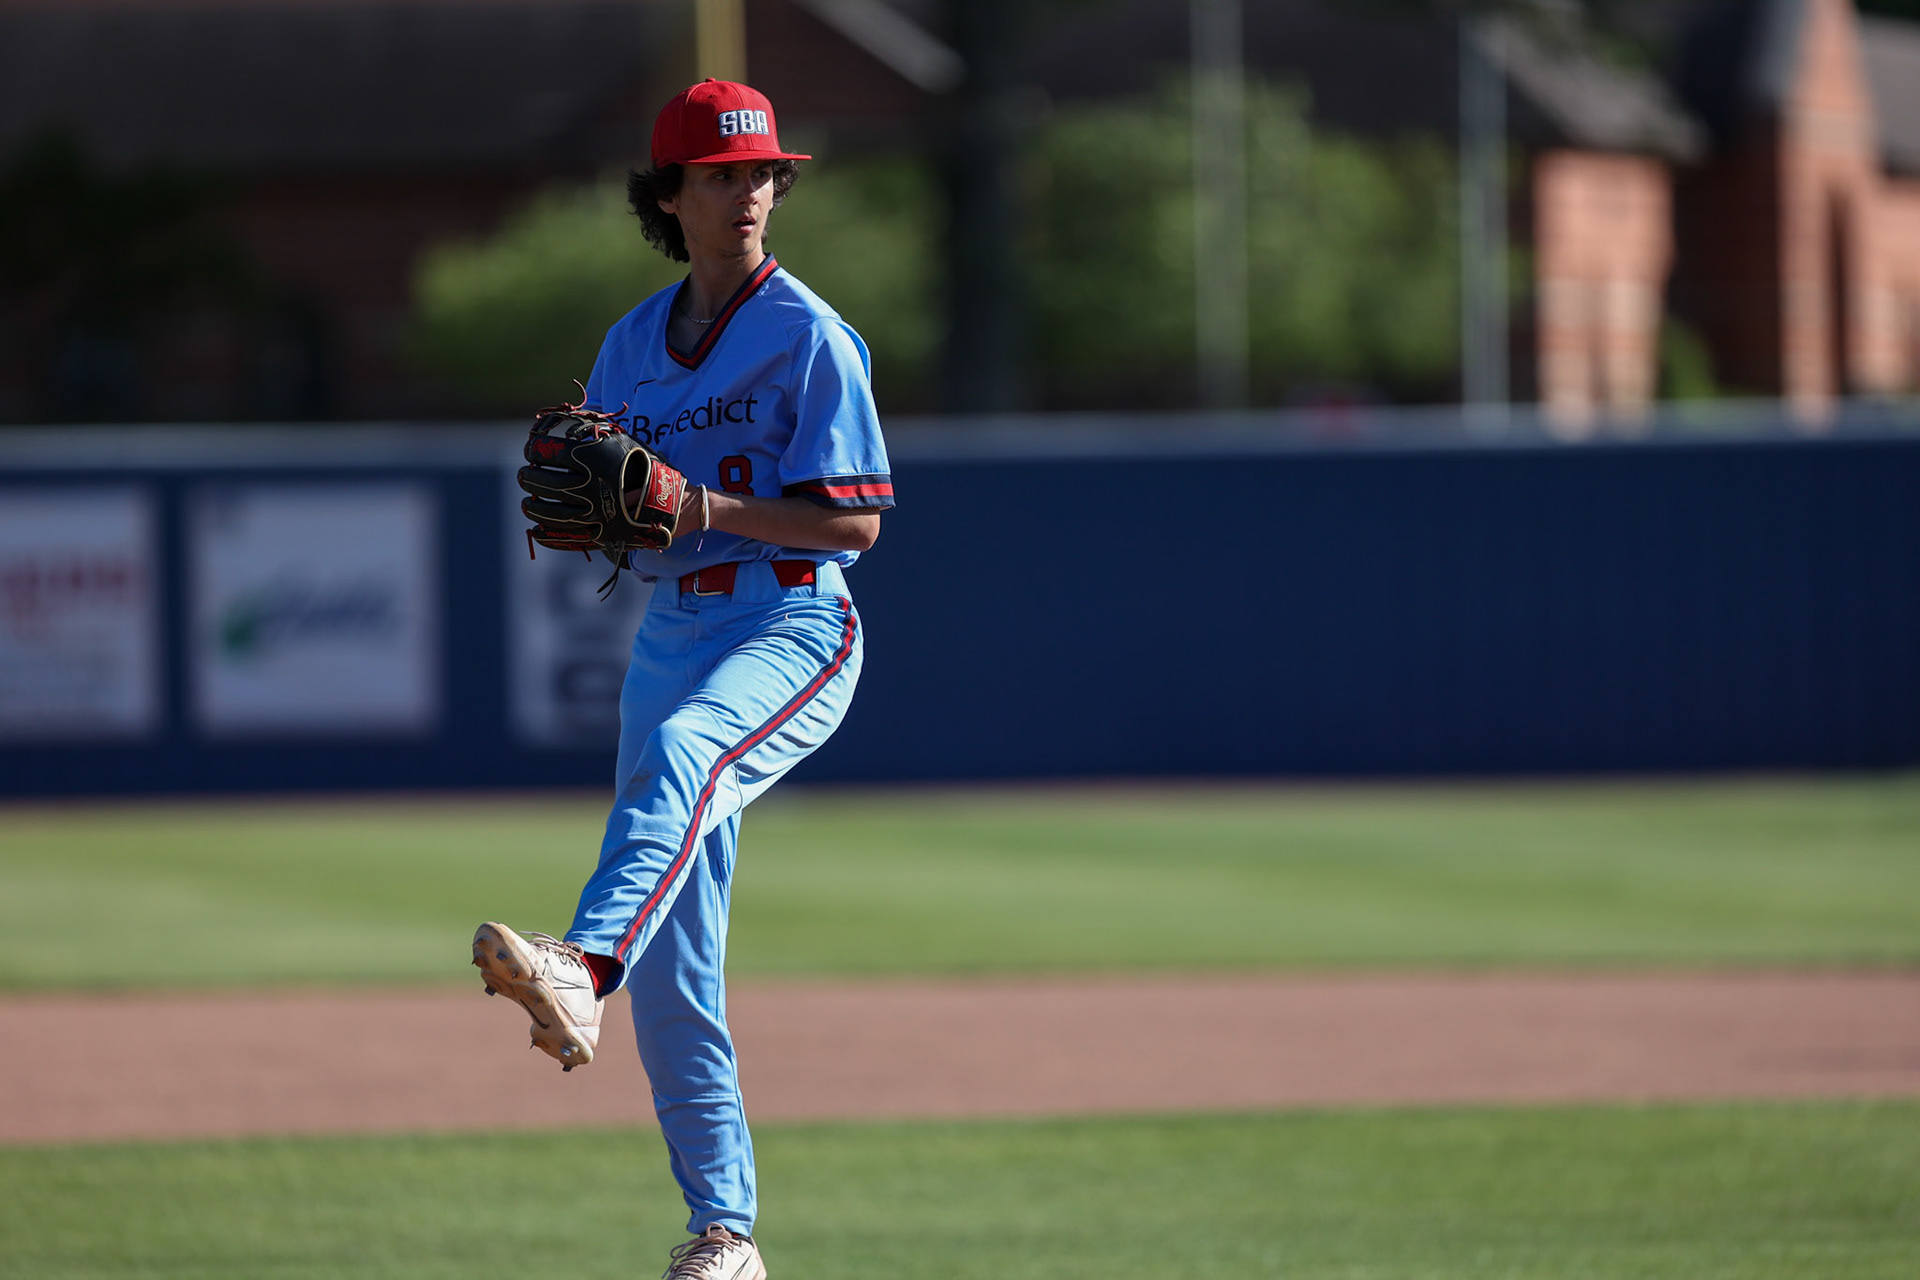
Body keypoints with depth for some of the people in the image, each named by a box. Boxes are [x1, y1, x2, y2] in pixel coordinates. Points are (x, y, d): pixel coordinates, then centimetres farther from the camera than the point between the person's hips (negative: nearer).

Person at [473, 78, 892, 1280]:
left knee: (679, 753, -40)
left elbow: (857, 521, -11)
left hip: (794, 630, -6)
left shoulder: (810, 335, -4)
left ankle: (582, 971, -64)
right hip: (672, 633, 6)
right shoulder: (633, 345, 14)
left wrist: (698, 506, -21)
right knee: (672, 966, 2)